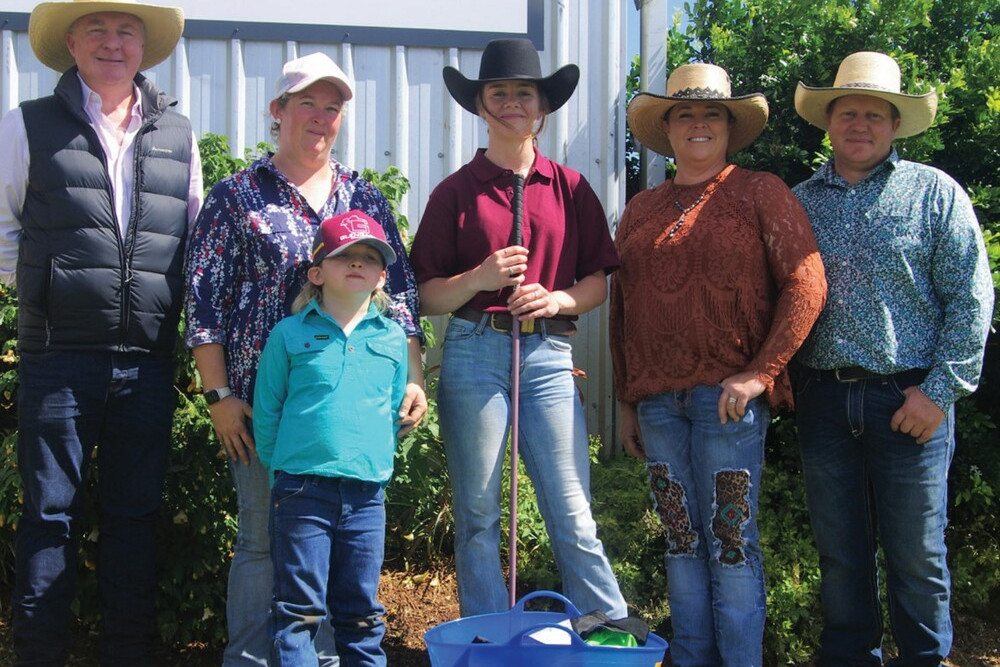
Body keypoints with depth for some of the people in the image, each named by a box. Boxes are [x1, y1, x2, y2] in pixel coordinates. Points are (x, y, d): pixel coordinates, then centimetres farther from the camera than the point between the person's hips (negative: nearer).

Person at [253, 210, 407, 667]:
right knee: (300, 609, 1)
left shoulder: (393, 339, 9)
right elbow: (266, 413, 5)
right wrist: (282, 471, 2)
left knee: (361, 611, 12)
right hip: (301, 491, -2)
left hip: (366, 493, 3)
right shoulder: (289, 334, 2)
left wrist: (378, 466, 9)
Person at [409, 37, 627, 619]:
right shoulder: (456, 191, 6)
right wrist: (480, 278, -13)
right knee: (478, 516, 5)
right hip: (475, 353, 0)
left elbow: (598, 283, 11)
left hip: (548, 355, 0)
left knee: (574, 516, -2)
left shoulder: (570, 188, 10)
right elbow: (428, 297, 4)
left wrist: (557, 298, -9)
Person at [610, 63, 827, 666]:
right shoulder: (642, 210, 16)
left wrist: (760, 372, -11)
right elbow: (622, 309, 18)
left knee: (732, 543, -2)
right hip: (658, 401, 5)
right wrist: (627, 400, 14)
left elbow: (806, 286, -5)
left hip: (729, 398, -4)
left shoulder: (761, 193, 2)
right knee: (682, 543, 10)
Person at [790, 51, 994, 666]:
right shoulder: (799, 202, 10)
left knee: (917, 553, 4)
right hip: (823, 400, 3)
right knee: (839, 549, 12)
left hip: (908, 401, -3)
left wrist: (940, 390, -9)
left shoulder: (934, 193, 1)